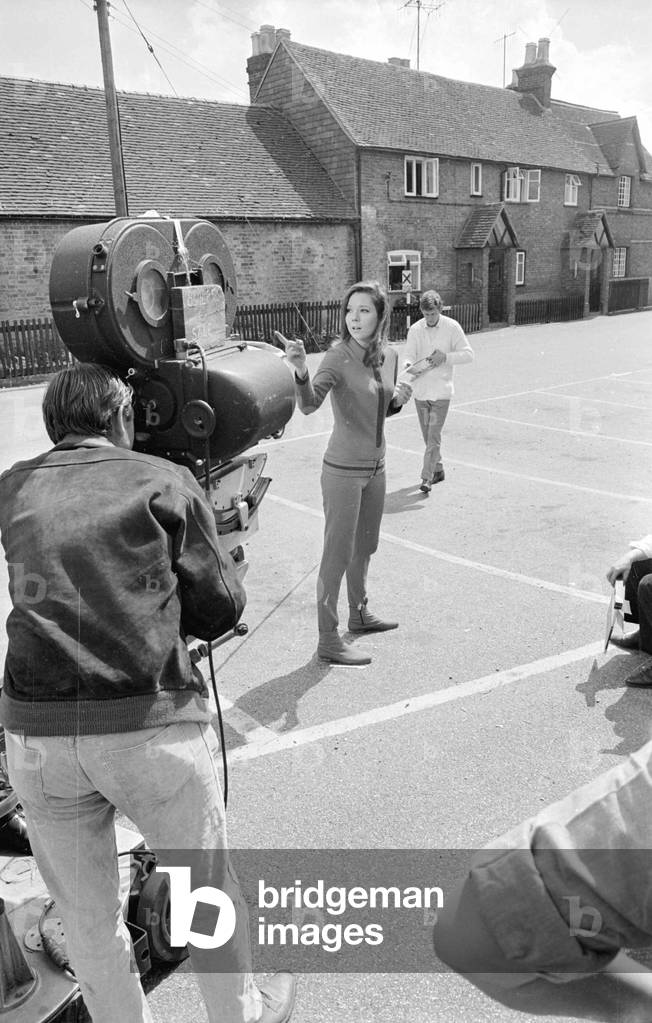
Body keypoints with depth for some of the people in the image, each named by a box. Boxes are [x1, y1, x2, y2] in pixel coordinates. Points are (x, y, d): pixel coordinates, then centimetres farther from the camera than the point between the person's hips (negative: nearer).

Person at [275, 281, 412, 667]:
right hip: (344, 470, -7)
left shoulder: (389, 356, 2)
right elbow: (309, 405, -34)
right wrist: (302, 372, -52)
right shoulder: (339, 358, -18)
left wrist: (399, 399, -4)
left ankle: (359, 613, 41)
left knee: (365, 547, 21)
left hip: (376, 468, 7)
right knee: (338, 554, -2)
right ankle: (328, 641, 8)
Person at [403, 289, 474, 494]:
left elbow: (469, 354, -3)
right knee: (427, 436, 14)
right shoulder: (415, 329, 0)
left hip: (441, 390, -3)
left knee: (434, 437, -8)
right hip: (420, 390, 3)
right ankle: (438, 470, 31)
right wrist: (408, 364, -26)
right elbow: (410, 355, -2)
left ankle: (427, 478, -5)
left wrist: (445, 357, -17)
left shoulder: (452, 327, -5)